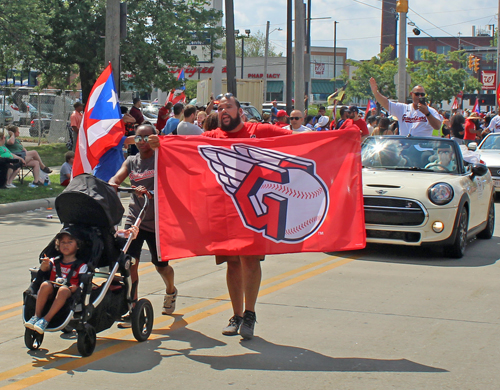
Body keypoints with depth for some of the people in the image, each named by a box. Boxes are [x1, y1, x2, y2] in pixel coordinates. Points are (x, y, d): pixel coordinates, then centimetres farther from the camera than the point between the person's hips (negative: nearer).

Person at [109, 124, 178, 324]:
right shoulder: (131, 161, 9)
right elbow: (117, 177, -6)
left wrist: (149, 192, -39)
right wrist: (112, 184, -30)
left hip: (157, 221, -2)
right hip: (134, 219, 3)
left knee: (161, 265, 13)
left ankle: (170, 291, 46)